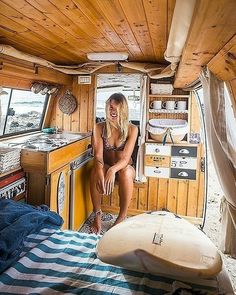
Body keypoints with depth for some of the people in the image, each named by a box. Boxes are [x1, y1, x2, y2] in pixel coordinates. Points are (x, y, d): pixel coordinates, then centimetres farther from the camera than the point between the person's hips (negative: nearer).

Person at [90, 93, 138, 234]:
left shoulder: (132, 129, -14)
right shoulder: (99, 127, -9)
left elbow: (125, 158, -24)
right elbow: (98, 155, -18)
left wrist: (113, 170, -46)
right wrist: (100, 172, -40)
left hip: (124, 168, -1)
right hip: (107, 166, 1)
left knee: (126, 172, -37)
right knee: (96, 171, -33)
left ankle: (122, 217, -19)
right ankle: (97, 215, -16)